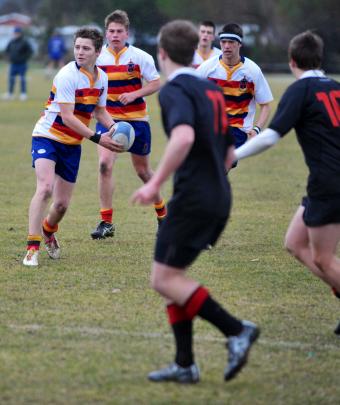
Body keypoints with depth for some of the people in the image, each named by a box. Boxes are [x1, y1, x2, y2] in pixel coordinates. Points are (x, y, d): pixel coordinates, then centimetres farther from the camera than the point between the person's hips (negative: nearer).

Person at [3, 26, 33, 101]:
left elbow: (30, 51, -10)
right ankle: (10, 93, 11)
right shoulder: (12, 42, 7)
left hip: (22, 64, -5)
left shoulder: (24, 42, -9)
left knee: (22, 79, -3)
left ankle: (23, 94, 2)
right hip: (13, 64, 5)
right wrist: (9, 57, 8)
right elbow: (7, 50, 20)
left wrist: (24, 58, -12)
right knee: (11, 78, 5)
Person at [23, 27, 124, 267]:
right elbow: (67, 117, -24)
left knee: (62, 204, 5)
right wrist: (97, 138, -27)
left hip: (72, 145, 6)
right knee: (45, 187, -27)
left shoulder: (101, 77, 2)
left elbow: (100, 110, 16)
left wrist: (113, 127, -6)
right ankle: (32, 248, -24)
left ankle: (48, 230, 40)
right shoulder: (67, 75, -20)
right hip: (47, 137, -6)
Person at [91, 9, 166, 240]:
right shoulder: (97, 57, -4)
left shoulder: (140, 57, -7)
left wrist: (134, 94, -18)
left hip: (136, 119, -1)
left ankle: (161, 211, 38)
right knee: (105, 164, -19)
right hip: (108, 118, 1)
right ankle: (106, 222, -14)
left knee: (143, 170, 11)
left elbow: (156, 83, -4)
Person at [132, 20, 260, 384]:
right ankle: (185, 364, 11)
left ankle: (235, 330, -10)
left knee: (164, 279, -3)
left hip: (193, 199, -9)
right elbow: (228, 153, 20)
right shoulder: (212, 90, 16)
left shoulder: (174, 90, -11)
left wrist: (156, 182, -25)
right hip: (219, 196, 9)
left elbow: (184, 136, -30)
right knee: (171, 276, 14)